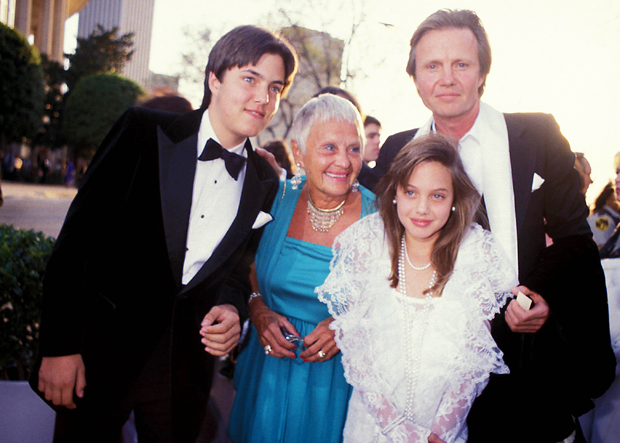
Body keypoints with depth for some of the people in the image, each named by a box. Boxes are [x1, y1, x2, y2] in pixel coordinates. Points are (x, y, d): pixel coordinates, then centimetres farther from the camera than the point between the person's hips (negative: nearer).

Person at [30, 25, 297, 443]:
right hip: (103, 350, -3)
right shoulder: (145, 131, -9)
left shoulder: (266, 181, 3)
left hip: (188, 365, 3)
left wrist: (233, 308, -10)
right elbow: (78, 236, -11)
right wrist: (59, 347, -13)